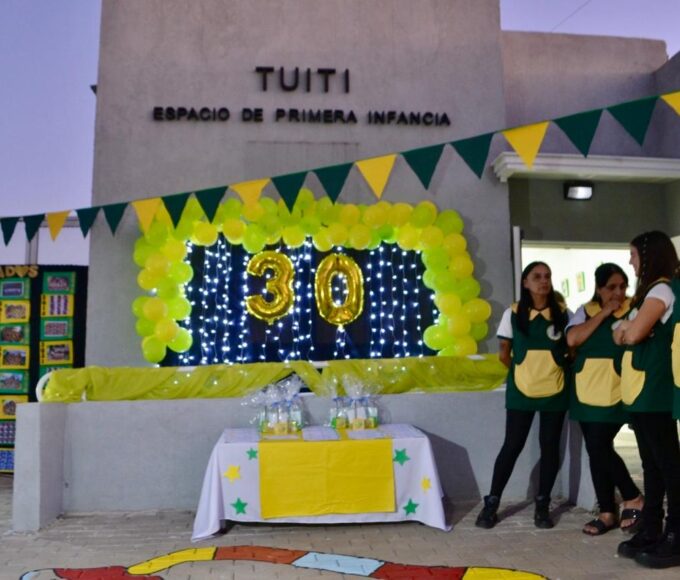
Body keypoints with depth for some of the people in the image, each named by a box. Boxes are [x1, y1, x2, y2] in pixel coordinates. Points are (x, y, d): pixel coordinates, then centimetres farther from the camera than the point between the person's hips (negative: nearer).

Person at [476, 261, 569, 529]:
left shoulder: (562, 313, -1)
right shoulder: (513, 313, -4)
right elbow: (504, 354, 3)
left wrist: (558, 367, 0)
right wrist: (524, 370, 4)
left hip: (554, 390, 1)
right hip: (521, 390, -1)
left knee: (550, 446, 8)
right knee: (512, 445, 2)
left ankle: (542, 505, 22)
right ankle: (491, 503, 14)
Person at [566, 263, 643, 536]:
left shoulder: (633, 310, -3)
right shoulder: (585, 311, 8)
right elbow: (572, 339, -9)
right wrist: (604, 312, -9)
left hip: (614, 393, -4)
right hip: (585, 392, 5)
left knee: (600, 449, -9)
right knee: (596, 451, 9)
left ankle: (634, 499, 14)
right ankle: (608, 511, 22)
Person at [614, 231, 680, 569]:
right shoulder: (650, 292, 19)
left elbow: (633, 334, -20)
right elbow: (627, 335, 16)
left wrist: (622, 331, 1)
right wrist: (624, 332, -4)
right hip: (641, 389, 9)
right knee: (652, 463, 12)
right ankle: (651, 531, 19)